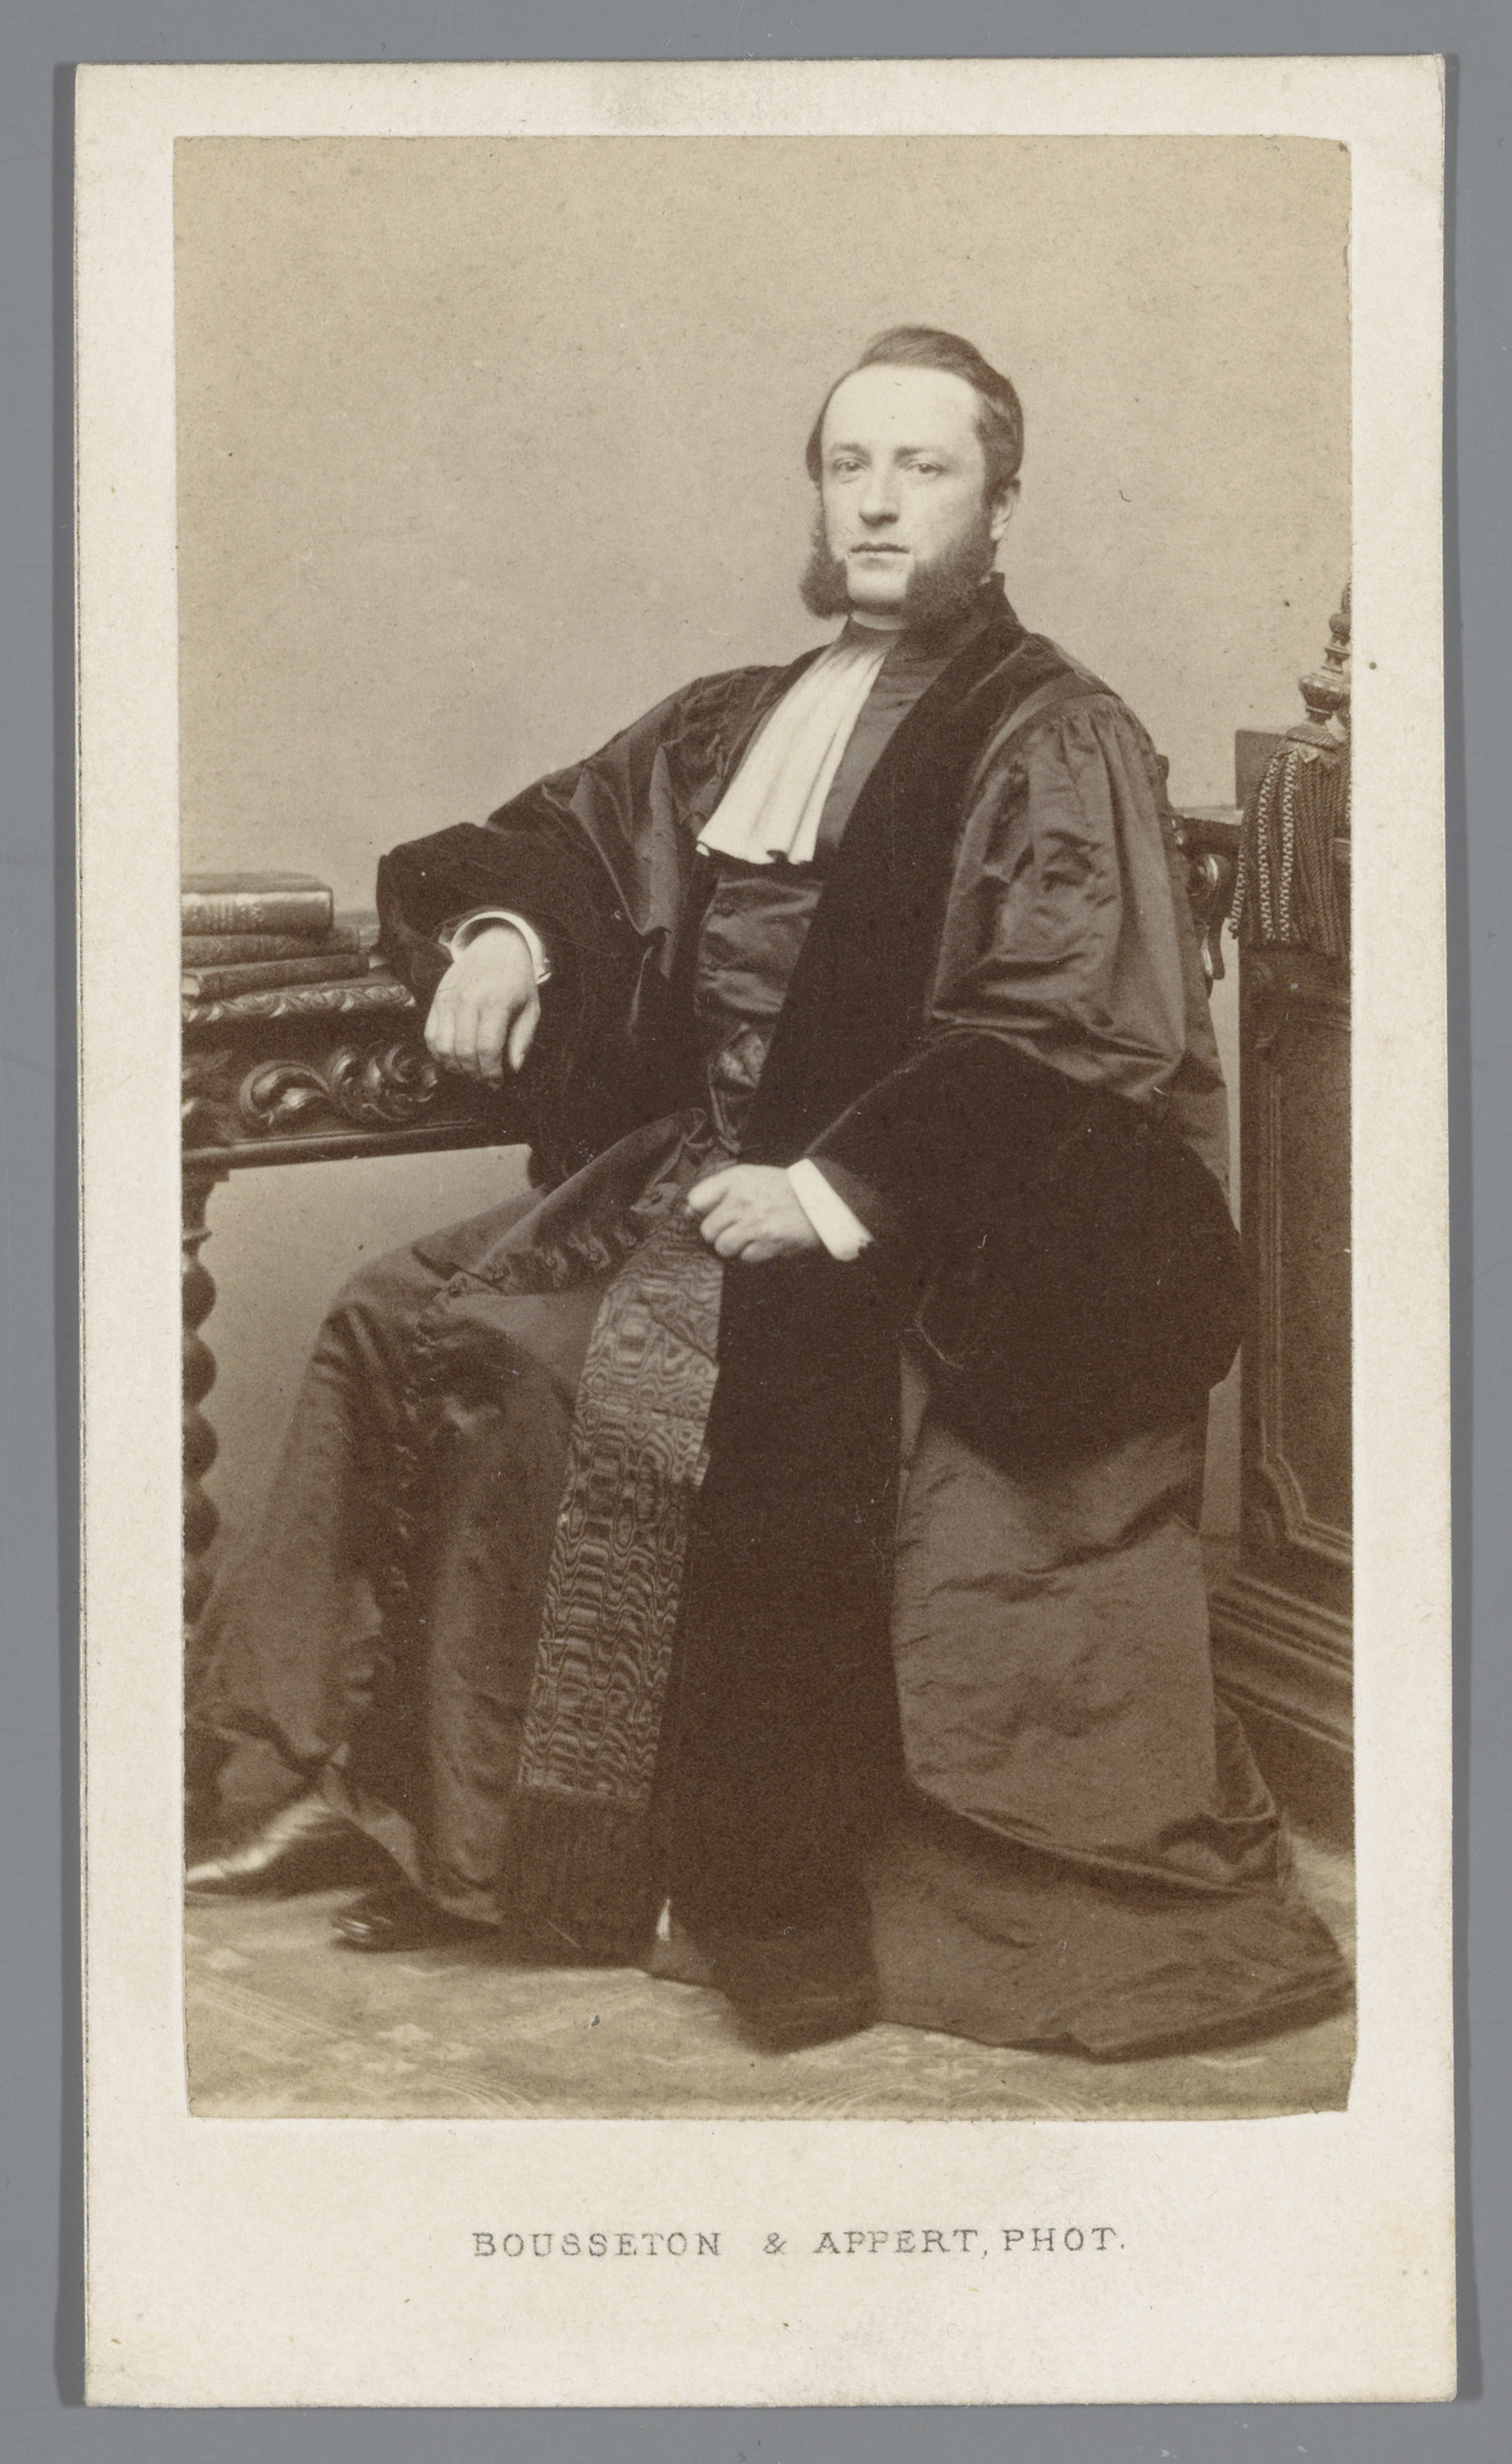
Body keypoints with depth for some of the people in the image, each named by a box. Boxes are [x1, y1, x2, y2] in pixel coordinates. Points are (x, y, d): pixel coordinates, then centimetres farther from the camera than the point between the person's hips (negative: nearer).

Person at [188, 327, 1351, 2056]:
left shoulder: (1055, 744, -7)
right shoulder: (734, 726, 15)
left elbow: (1070, 1037, -17)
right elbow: (563, 829, 27)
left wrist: (842, 1187, -24)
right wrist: (502, 927, 2)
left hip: (922, 1240, -7)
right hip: (694, 1164, 8)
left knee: (658, 1385, -31)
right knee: (397, 1330, -4)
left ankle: (755, 1893, -17)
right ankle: (351, 1774, 3)